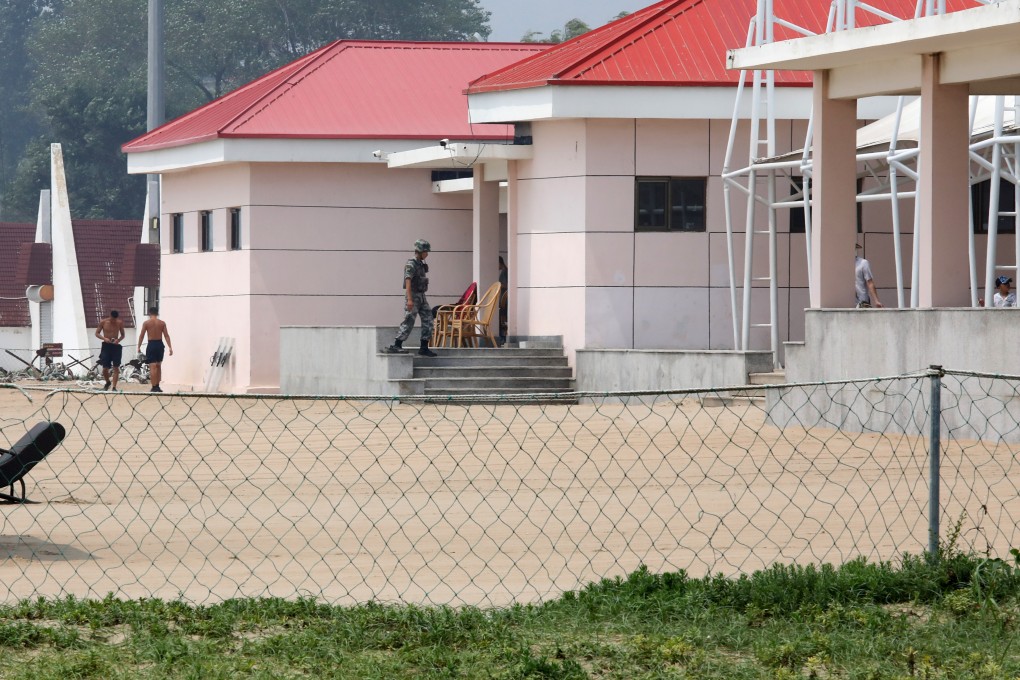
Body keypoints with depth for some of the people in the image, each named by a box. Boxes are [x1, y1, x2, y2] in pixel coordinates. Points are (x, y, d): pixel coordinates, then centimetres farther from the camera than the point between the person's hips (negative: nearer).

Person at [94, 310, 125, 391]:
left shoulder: (120, 323, 0)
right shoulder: (103, 322, -3)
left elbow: (122, 335, 10)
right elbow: (97, 333, 3)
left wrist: (118, 340, -12)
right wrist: (104, 338, -15)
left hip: (116, 346, 0)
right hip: (106, 346, 0)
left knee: (116, 368, -5)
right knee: (105, 368, -1)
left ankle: (114, 387, 0)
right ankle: (108, 382, 27)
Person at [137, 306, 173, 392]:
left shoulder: (146, 323, -3)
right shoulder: (162, 323, 3)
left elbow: (141, 336, -2)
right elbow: (166, 336, 0)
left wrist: (139, 347, 6)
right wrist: (170, 347, 1)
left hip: (151, 345, -3)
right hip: (160, 345, 3)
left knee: (153, 367, -5)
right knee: (159, 366, 17)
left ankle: (154, 387, -10)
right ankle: (157, 386, 23)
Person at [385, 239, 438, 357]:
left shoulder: (421, 264, 14)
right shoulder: (411, 264, -14)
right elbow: (408, 281, -22)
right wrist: (409, 299, -30)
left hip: (421, 296, 9)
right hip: (413, 295, -9)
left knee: (428, 320, 3)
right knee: (409, 322, -8)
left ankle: (424, 347, 5)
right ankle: (395, 346, -3)